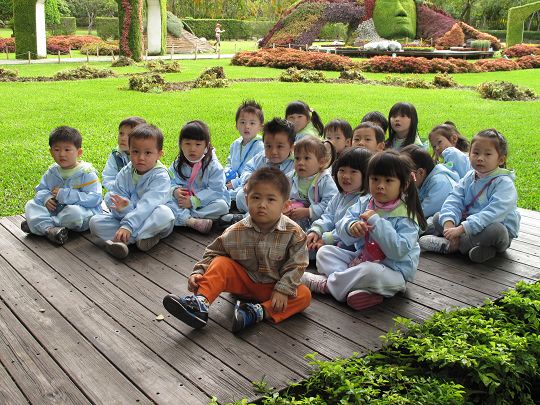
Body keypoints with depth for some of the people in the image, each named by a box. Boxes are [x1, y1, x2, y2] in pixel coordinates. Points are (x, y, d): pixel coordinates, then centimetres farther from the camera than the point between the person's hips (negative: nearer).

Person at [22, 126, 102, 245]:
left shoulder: (87, 173, -11)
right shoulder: (52, 172, 9)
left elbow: (94, 198, -20)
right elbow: (40, 189, 14)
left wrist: (64, 195, -22)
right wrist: (46, 198, -13)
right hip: (54, 209, 6)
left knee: (74, 211, -38)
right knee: (30, 205, -5)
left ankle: (38, 225, -16)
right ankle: (49, 229, -31)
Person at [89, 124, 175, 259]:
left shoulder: (161, 176, -17)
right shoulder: (125, 173, -1)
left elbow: (147, 205, -27)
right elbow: (112, 198, -6)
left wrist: (128, 225, -36)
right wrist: (122, 207, -31)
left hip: (151, 221, -5)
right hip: (126, 217, 5)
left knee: (164, 213, -37)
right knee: (95, 221, -12)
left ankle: (121, 240, -31)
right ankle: (141, 237, -27)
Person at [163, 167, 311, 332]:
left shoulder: (294, 233, -17)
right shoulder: (236, 232, -12)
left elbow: (295, 265, -15)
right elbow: (213, 253, -2)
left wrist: (283, 290, -24)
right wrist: (198, 273, -17)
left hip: (273, 286, -1)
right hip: (244, 281, 1)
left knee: (304, 295, -26)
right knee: (221, 264, -22)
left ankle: (259, 312, -36)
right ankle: (200, 303, -34)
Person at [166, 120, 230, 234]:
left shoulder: (214, 166, -12)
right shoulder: (177, 165, 2)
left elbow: (215, 190, -18)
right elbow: (171, 183, 3)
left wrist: (193, 201, -25)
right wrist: (175, 191, -22)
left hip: (205, 202, -2)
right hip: (183, 201, 3)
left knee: (222, 205, -31)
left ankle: (183, 217, -29)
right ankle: (190, 220, -40)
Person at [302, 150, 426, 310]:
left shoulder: (406, 216, -16)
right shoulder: (364, 204, 2)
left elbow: (398, 251, -27)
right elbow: (341, 228, -4)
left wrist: (376, 221, -28)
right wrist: (351, 227, -30)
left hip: (393, 271, -6)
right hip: (361, 258, 7)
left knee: (371, 271, -38)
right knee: (324, 252, -1)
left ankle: (325, 284, -15)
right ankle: (354, 285, -25)